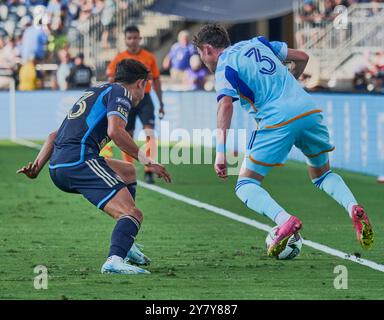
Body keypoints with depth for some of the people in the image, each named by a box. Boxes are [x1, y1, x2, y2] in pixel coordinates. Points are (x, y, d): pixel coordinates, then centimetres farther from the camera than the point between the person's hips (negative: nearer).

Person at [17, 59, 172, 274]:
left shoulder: (94, 93, 31)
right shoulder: (120, 93, 5)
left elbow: (55, 136, 28)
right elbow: (114, 131, -15)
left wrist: (36, 168, 23)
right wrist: (146, 161, -9)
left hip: (57, 168, 9)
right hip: (79, 160, -9)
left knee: (128, 172, 30)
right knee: (133, 215, -15)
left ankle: (124, 246, 21)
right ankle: (115, 260, -42)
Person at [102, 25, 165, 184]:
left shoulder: (149, 58, 4)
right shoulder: (118, 59, 1)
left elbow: (156, 81, 11)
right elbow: (110, 83, 1)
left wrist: (161, 103, 11)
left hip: (144, 99, 0)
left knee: (150, 133, -14)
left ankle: (149, 171, -14)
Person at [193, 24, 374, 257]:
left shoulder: (224, 67, 3)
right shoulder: (257, 44, 22)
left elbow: (226, 104, -13)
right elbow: (302, 57, 26)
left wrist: (220, 152, -17)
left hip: (278, 121, -6)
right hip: (310, 110, 6)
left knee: (246, 186, 3)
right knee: (322, 175, 25)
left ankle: (286, 221, -23)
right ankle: (354, 208, -4)